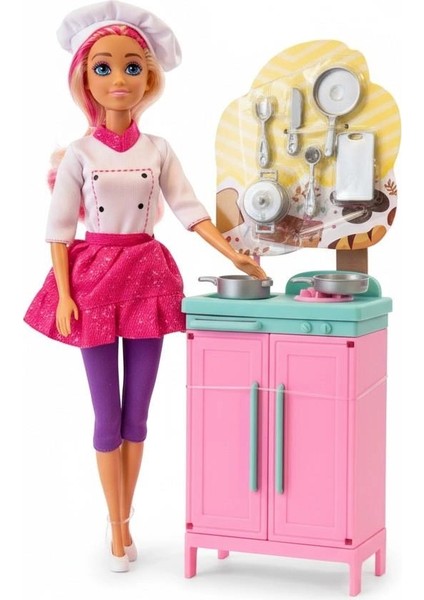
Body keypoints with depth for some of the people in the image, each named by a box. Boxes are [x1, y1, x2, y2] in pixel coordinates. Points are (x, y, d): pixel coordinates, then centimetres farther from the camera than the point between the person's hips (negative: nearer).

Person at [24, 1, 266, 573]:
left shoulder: (158, 150, 2)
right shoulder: (80, 154, -3)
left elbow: (190, 210, 1)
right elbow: (59, 228, -2)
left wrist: (235, 254, -10)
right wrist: (63, 294, -10)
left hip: (146, 278, 2)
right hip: (95, 278, -2)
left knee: (136, 414, 7)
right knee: (108, 415, 3)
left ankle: (125, 523, 20)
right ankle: (117, 529, 15)